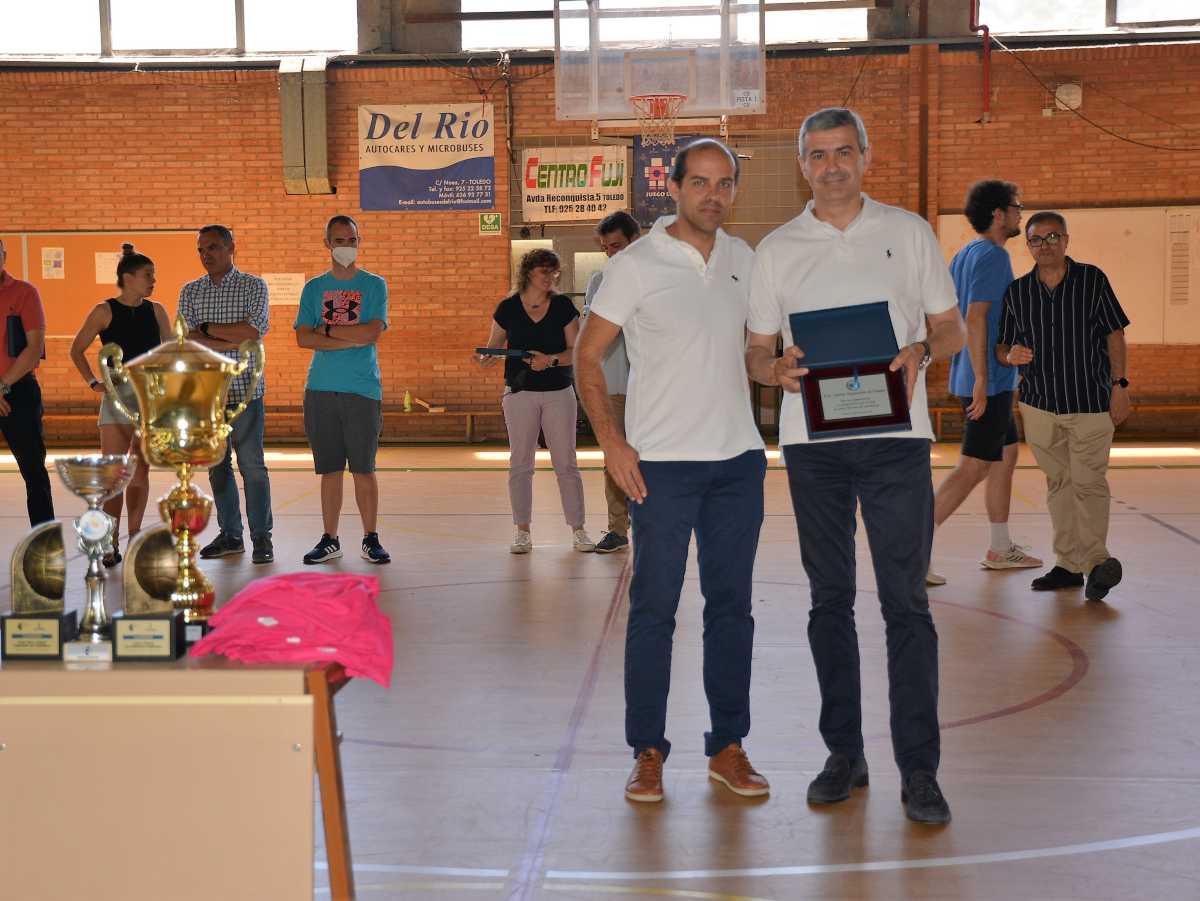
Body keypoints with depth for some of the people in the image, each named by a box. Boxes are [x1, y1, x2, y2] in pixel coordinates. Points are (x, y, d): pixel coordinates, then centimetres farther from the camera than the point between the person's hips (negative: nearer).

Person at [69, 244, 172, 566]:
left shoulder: (155, 311, 7)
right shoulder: (105, 312, -2)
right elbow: (77, 350, 8)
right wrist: (93, 382, 0)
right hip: (117, 395, -3)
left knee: (140, 472, 7)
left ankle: (134, 536, 18)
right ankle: (111, 545, -3)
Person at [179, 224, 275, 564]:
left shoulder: (253, 286, 2)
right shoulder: (190, 292, 11)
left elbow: (253, 330, -13)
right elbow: (186, 341, -2)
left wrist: (206, 328, -7)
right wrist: (234, 340, -12)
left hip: (244, 391, -4)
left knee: (252, 465, -4)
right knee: (217, 466, 8)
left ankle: (261, 536, 2)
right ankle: (230, 535, 17)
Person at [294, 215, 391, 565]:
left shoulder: (374, 285, 5)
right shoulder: (314, 287, 11)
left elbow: (373, 332, -8)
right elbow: (303, 338, 0)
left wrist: (327, 329, -4)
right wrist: (352, 339, -8)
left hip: (363, 389, -2)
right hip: (321, 390, 2)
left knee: (363, 468, 0)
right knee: (329, 469, 6)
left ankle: (371, 539, 8)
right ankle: (330, 540, 13)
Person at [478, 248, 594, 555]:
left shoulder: (563, 306, 1)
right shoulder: (508, 308, 0)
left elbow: (576, 351, -2)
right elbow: (493, 346, 7)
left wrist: (551, 360, -19)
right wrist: (487, 358, -15)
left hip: (559, 392, 0)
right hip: (520, 392, 0)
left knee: (566, 463, 1)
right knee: (520, 464, 4)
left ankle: (578, 529, 8)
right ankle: (522, 530, 12)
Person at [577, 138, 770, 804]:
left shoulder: (744, 260, 10)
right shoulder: (636, 265, -5)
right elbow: (587, 356, -3)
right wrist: (611, 442, -12)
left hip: (739, 458, 5)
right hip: (663, 462, -4)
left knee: (731, 604, 8)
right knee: (654, 606, -1)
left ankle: (728, 746, 18)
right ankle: (647, 751, 10)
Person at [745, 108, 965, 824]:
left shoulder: (908, 232, 8)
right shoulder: (777, 249, 10)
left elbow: (953, 329, 10)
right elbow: (756, 351, 11)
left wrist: (922, 350, -13)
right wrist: (778, 368, -13)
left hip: (895, 439, -2)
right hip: (812, 442, 2)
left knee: (906, 603, -5)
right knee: (830, 600, 8)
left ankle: (920, 770, 1)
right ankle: (844, 753, 19)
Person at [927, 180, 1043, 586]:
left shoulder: (963, 255, 13)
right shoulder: (993, 256, -15)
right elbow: (975, 318, -24)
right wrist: (981, 379, -25)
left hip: (982, 380, 10)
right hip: (992, 379, -10)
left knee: (1006, 456, 17)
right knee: (974, 468, -8)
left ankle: (1001, 549, 23)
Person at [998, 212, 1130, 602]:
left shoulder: (1092, 280, -1)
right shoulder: (1017, 291, 6)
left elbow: (1114, 334, 1)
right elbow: (1001, 346, 9)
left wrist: (1119, 385, -5)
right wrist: (1010, 355, -14)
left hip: (1090, 400, -4)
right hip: (1040, 403, 4)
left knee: (1088, 482, -10)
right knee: (1058, 483, 9)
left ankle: (1097, 561, -7)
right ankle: (1069, 564, 14)